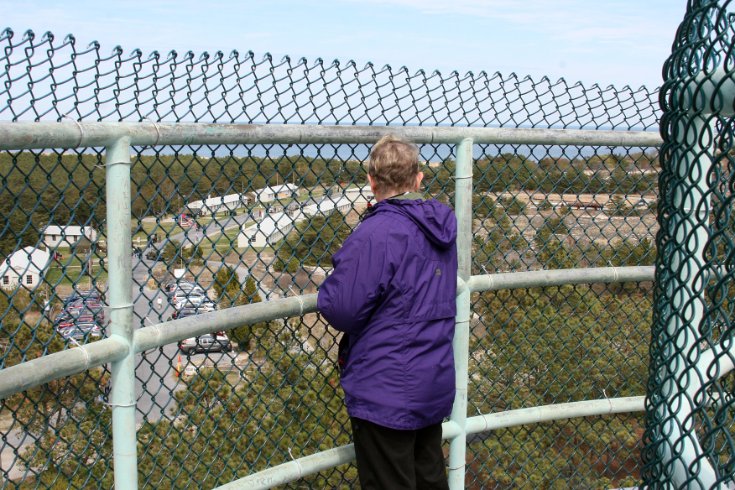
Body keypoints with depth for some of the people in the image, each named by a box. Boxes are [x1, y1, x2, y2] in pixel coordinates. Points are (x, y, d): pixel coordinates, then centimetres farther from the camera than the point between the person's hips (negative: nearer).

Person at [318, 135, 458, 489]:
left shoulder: (375, 234, -22)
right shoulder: (441, 226, 4)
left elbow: (342, 311, -22)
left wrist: (329, 286, -1)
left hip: (386, 395, -8)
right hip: (435, 384, 8)